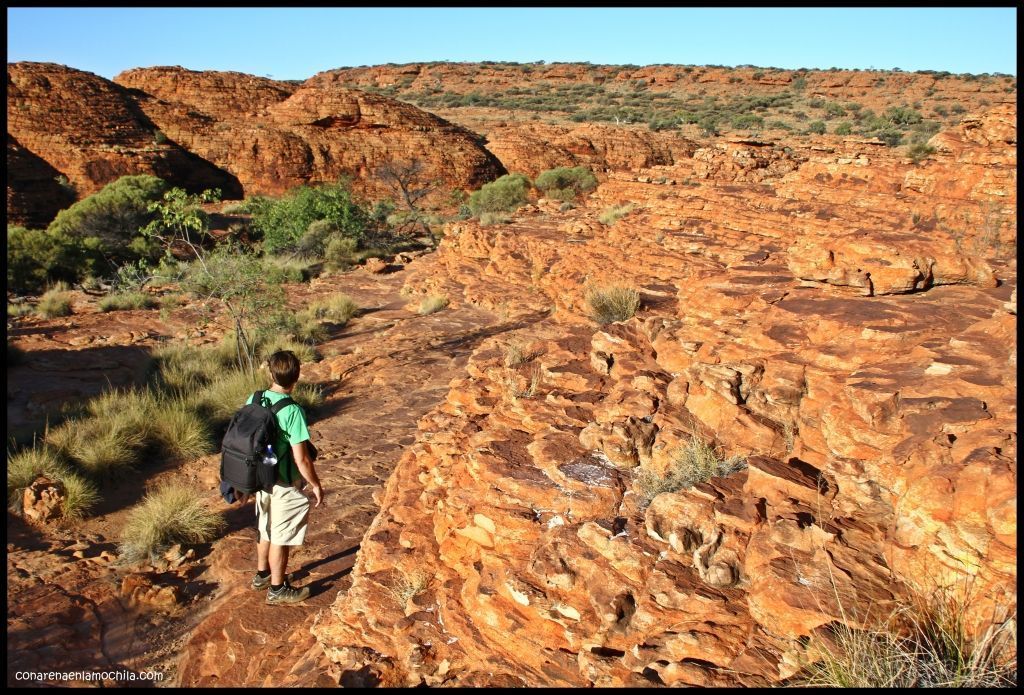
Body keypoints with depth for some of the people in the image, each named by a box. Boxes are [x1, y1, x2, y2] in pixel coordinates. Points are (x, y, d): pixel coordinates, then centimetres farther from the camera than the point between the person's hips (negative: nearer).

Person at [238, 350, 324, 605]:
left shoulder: (253, 400, -7)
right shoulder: (293, 411, -27)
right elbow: (301, 459, -24)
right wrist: (316, 485, -8)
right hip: (285, 485, -7)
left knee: (266, 529, 26)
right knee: (281, 536, 10)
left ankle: (262, 574, 44)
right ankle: (277, 589, 25)